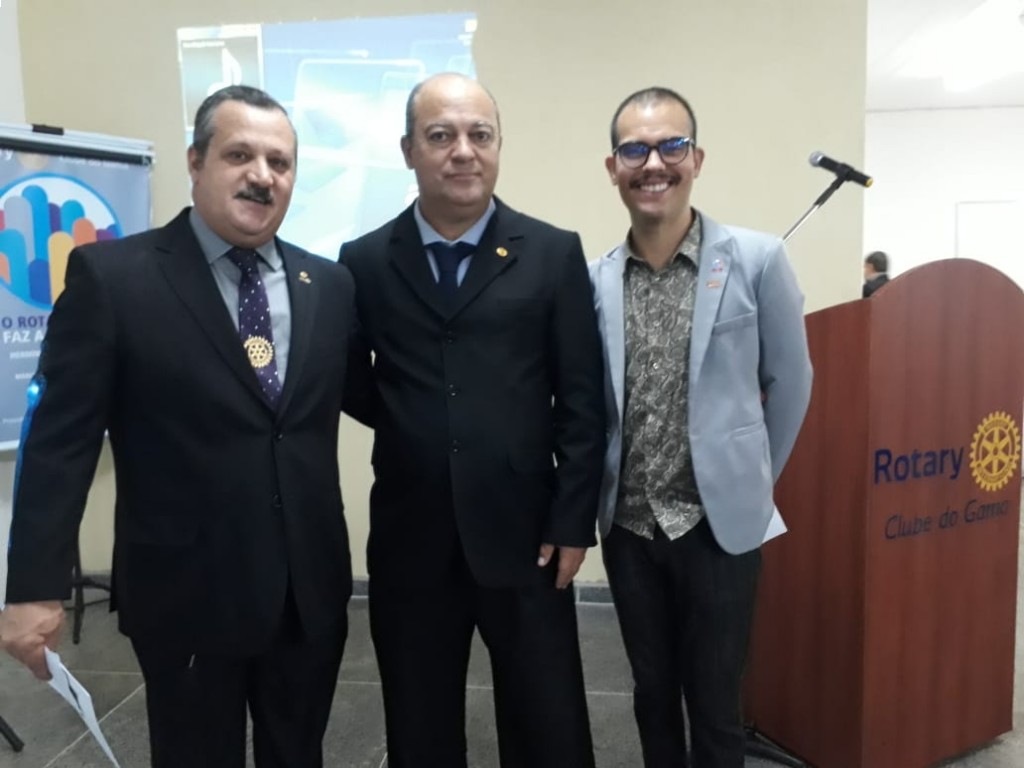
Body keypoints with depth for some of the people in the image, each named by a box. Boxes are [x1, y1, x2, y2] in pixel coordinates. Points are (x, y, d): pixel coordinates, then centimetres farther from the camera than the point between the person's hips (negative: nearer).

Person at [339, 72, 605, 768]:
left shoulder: (554, 254, 0)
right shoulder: (365, 262, 3)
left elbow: (582, 403, -2)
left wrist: (573, 522, -5)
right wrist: (405, 419, -8)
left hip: (525, 535, -1)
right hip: (409, 542, 1)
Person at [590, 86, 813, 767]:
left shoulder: (757, 260, -9)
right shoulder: (593, 280, -1)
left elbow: (790, 382, 1)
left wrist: (754, 480, 7)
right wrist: (599, 492, 6)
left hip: (721, 521, -2)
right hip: (629, 525, 3)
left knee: (715, 706, 12)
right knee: (652, 695, 19)